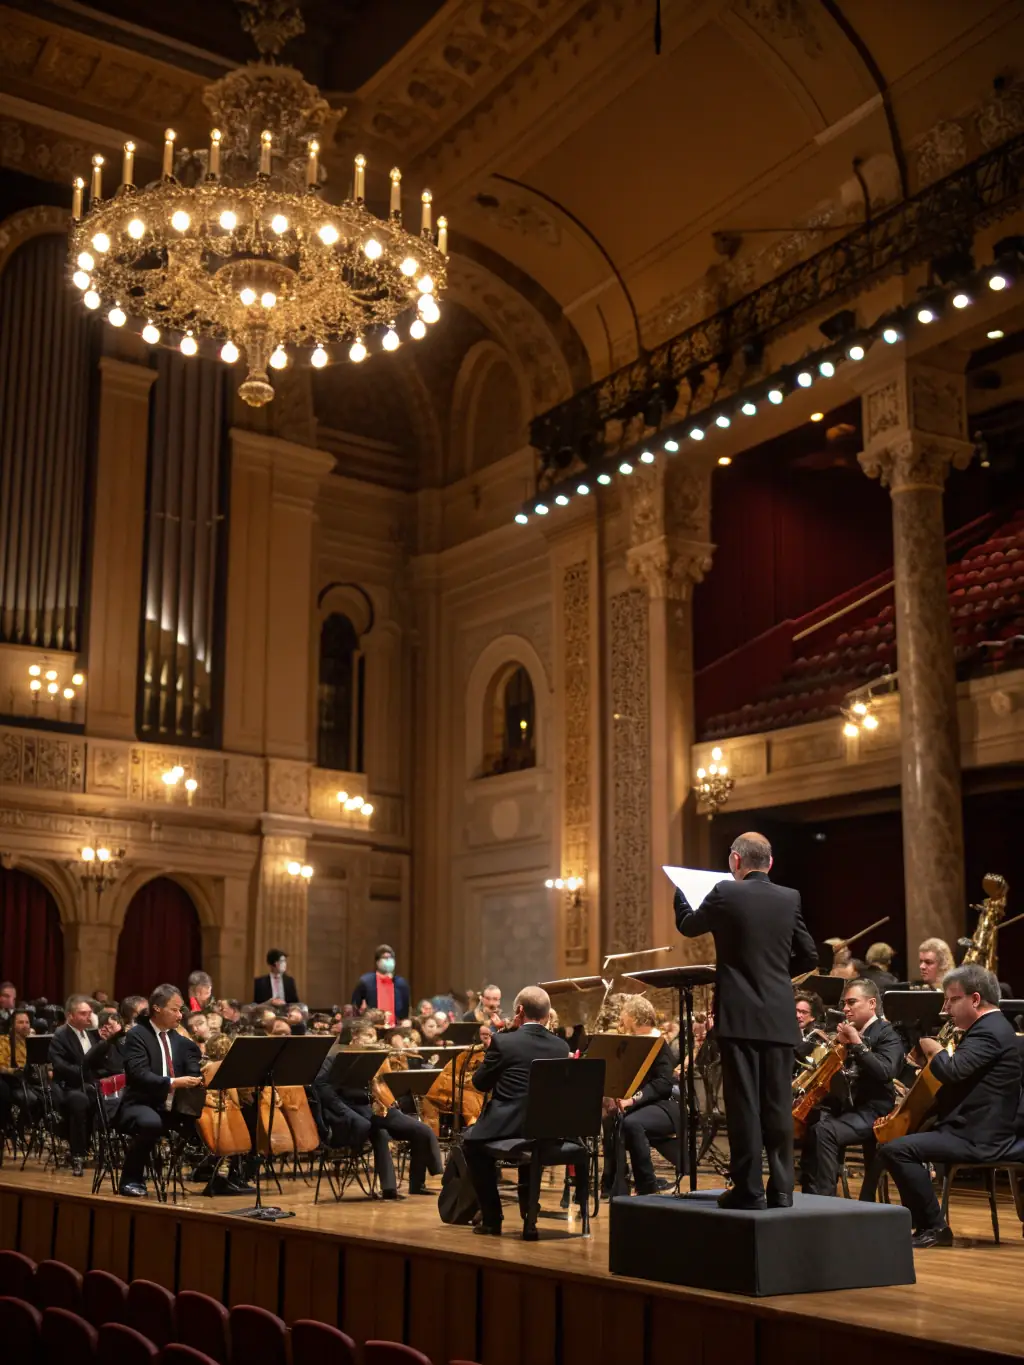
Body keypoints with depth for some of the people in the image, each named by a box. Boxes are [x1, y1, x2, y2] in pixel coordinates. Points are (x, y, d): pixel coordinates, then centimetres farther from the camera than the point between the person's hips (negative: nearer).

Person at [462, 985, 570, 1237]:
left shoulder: (503, 1041, -9)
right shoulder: (561, 1046, 4)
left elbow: (480, 1083, 4)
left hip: (507, 1128, -4)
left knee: (471, 1142, 27)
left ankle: (491, 1217, 21)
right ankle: (529, 1217, 26)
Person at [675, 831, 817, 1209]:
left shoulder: (726, 893, -7)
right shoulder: (789, 898, 5)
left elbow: (687, 926, 10)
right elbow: (809, 957, 11)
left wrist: (681, 892, 28)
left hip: (739, 1016, -4)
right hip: (779, 1018, 4)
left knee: (744, 1104, -1)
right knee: (778, 1106, 7)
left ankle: (748, 1189, 1)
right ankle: (781, 1189, 10)